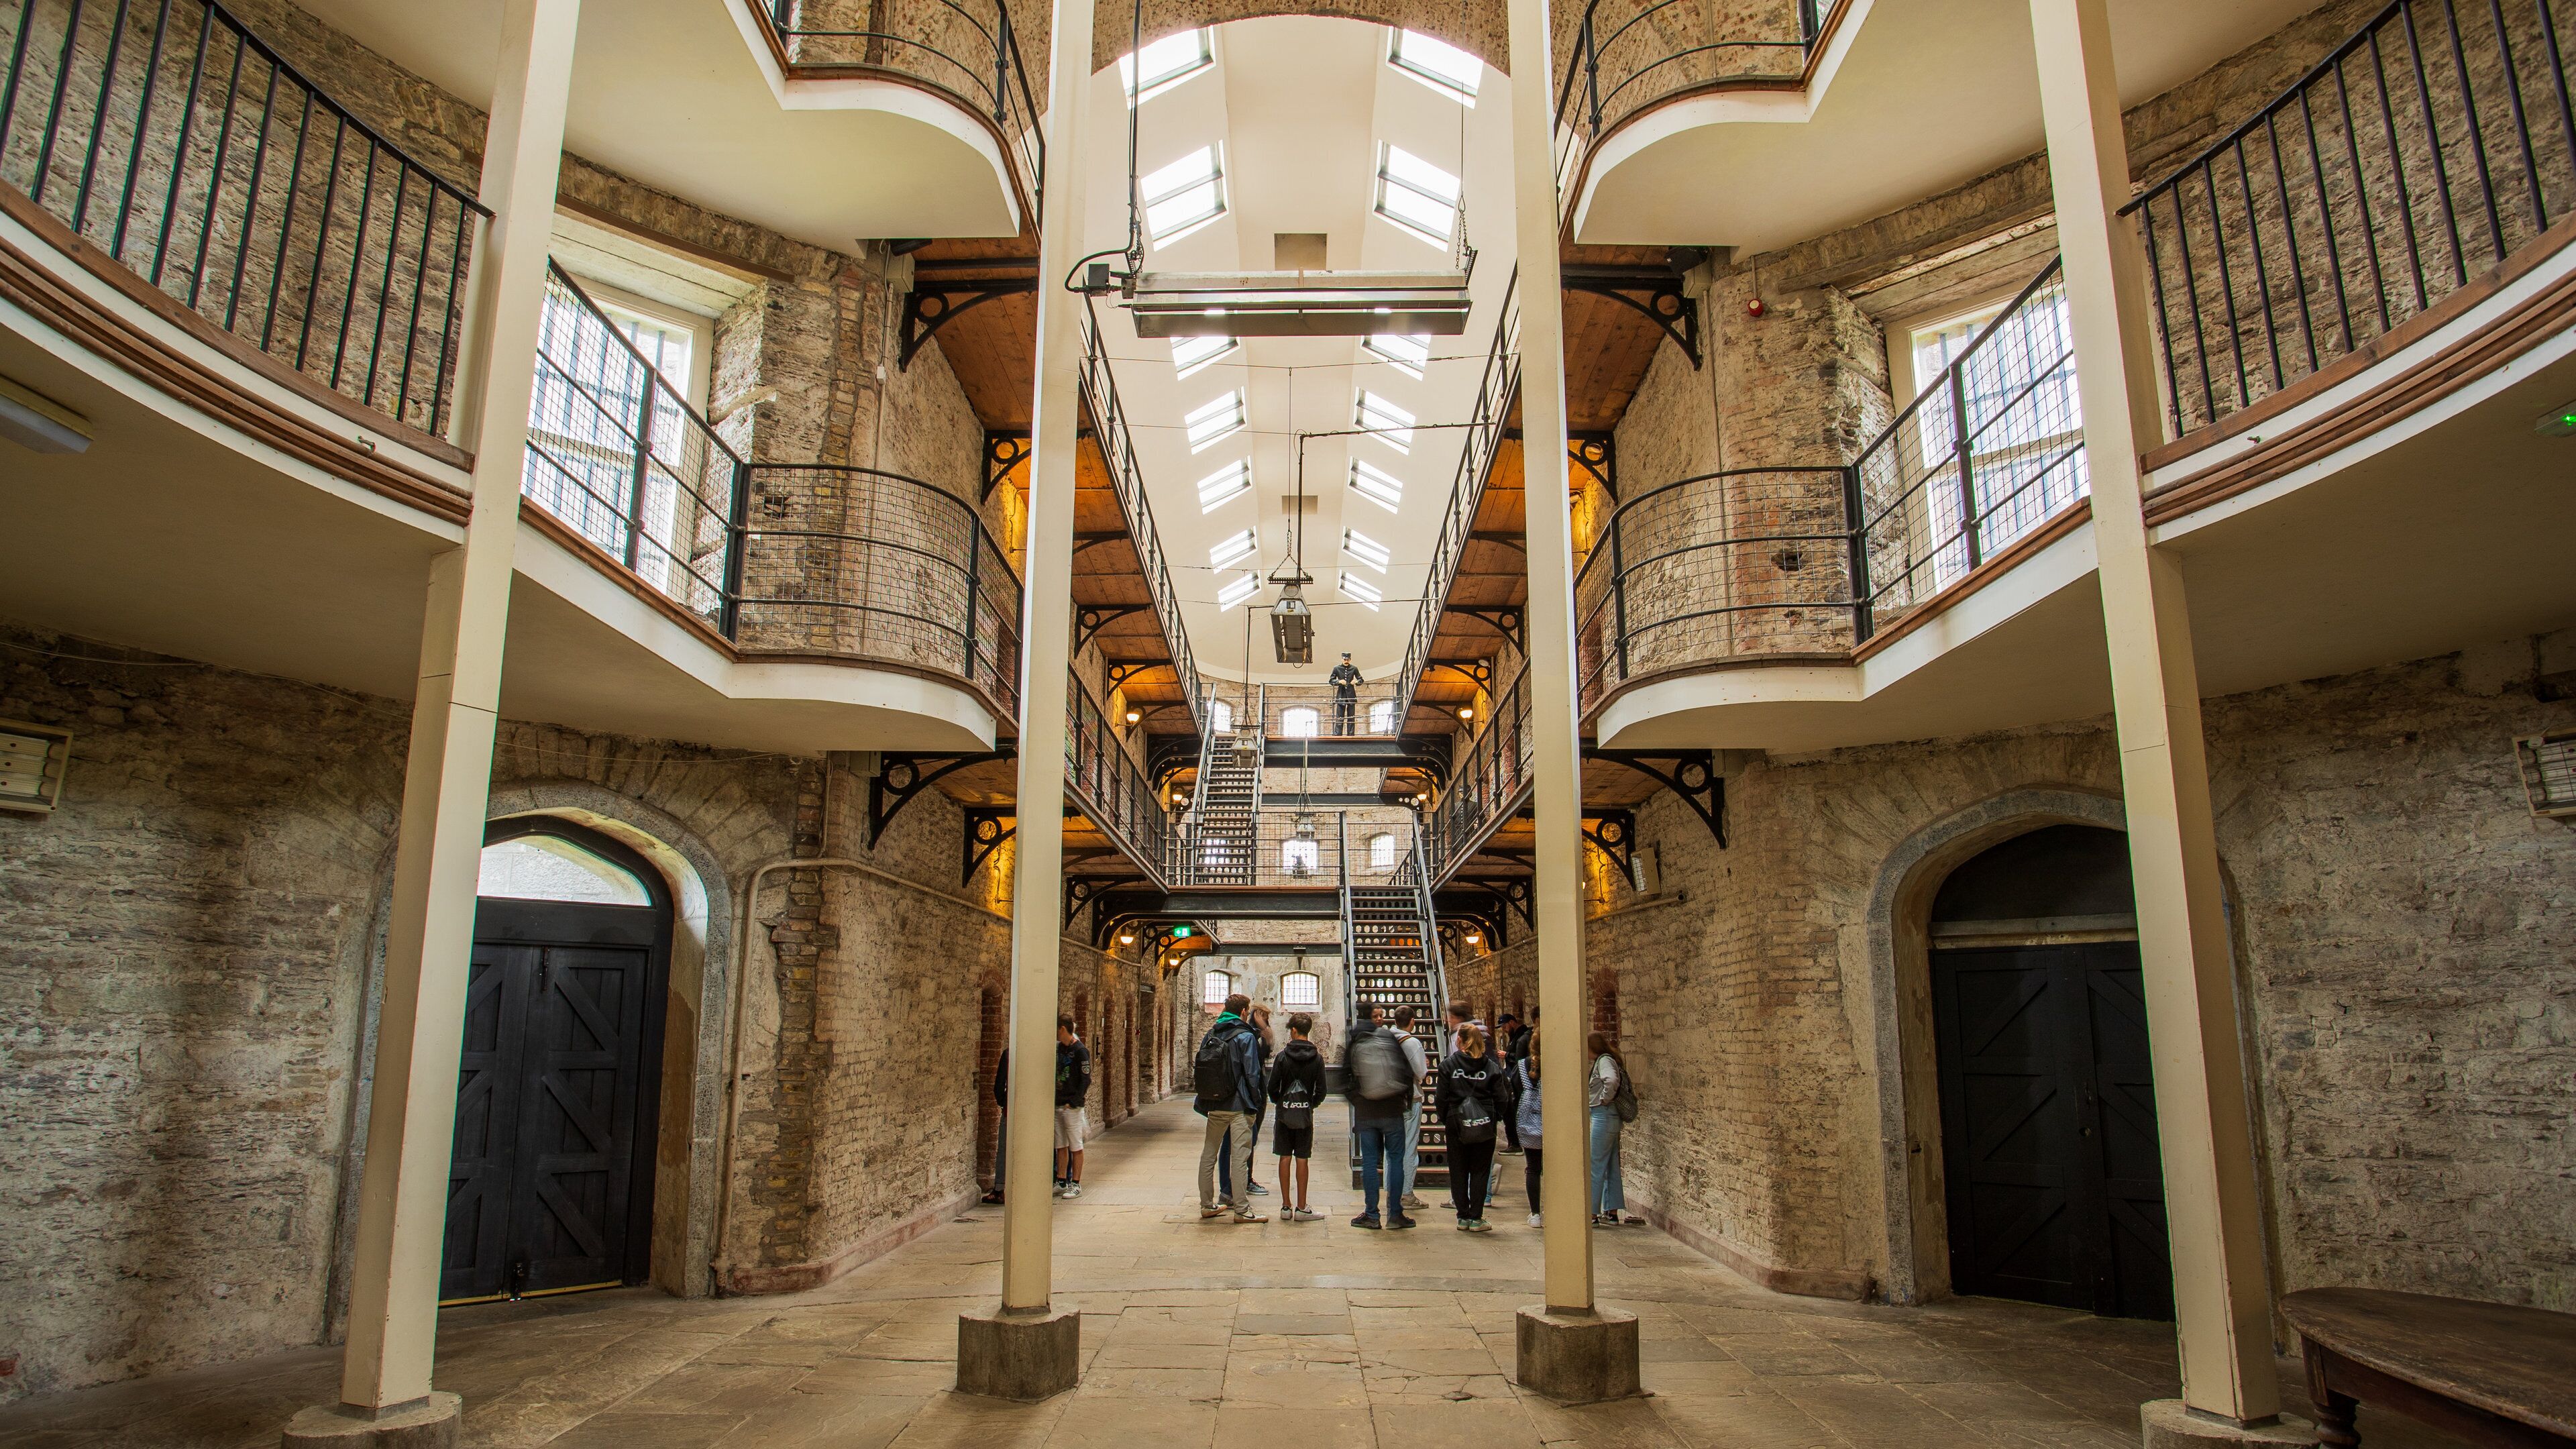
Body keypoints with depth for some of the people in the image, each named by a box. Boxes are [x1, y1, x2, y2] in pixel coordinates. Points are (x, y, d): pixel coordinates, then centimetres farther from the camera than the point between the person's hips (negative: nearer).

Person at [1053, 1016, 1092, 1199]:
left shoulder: (1080, 1051, -11)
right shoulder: (1059, 1048, 11)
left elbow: (1085, 1080, -13)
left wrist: (1074, 1102, -17)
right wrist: (1054, 1100, 9)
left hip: (1073, 1107, -7)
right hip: (1058, 1105, 7)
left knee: (1075, 1147, 0)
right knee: (1060, 1146, 12)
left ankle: (1076, 1184, 6)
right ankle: (1061, 1182, 19)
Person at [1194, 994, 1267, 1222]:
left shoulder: (1210, 1035, 9)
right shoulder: (1245, 1036, -9)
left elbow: (1198, 1068, 11)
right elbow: (1252, 1073, -11)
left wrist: (1204, 1103, 14)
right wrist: (1256, 1101, -2)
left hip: (1214, 1106, 6)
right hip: (1239, 1105, -6)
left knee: (1208, 1154, 14)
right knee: (1240, 1156, -3)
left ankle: (1206, 1205, 19)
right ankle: (1242, 1210, -1)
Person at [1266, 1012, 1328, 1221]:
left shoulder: (1283, 1056, -7)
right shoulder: (1317, 1058, -3)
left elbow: (1272, 1086, -6)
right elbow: (1321, 1090, -2)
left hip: (1284, 1112, -1)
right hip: (1306, 1114, 1)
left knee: (1285, 1158, 5)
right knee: (1302, 1159, 4)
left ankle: (1286, 1206, 8)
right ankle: (1301, 1208, 6)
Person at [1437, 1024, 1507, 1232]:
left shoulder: (1448, 1065, -4)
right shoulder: (1492, 1066, -2)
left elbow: (1442, 1097, -4)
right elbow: (1500, 1098, -1)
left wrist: (1444, 1119, 8)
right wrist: (1496, 1119, 12)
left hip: (1456, 1124, 0)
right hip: (1484, 1126, 0)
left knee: (1458, 1172, 9)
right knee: (1480, 1172, 6)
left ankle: (1463, 1217, 11)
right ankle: (1476, 1218, 5)